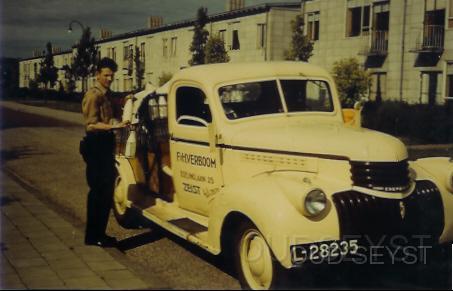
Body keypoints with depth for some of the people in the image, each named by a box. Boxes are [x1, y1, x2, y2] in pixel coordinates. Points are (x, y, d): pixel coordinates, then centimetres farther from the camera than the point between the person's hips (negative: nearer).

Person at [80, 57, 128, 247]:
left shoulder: (107, 94, 15)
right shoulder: (93, 95, -13)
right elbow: (91, 125, -20)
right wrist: (114, 126, -31)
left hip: (106, 145, 9)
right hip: (96, 146, -9)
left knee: (106, 190, 12)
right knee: (98, 192, -7)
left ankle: (99, 233, 21)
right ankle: (93, 236, 2)